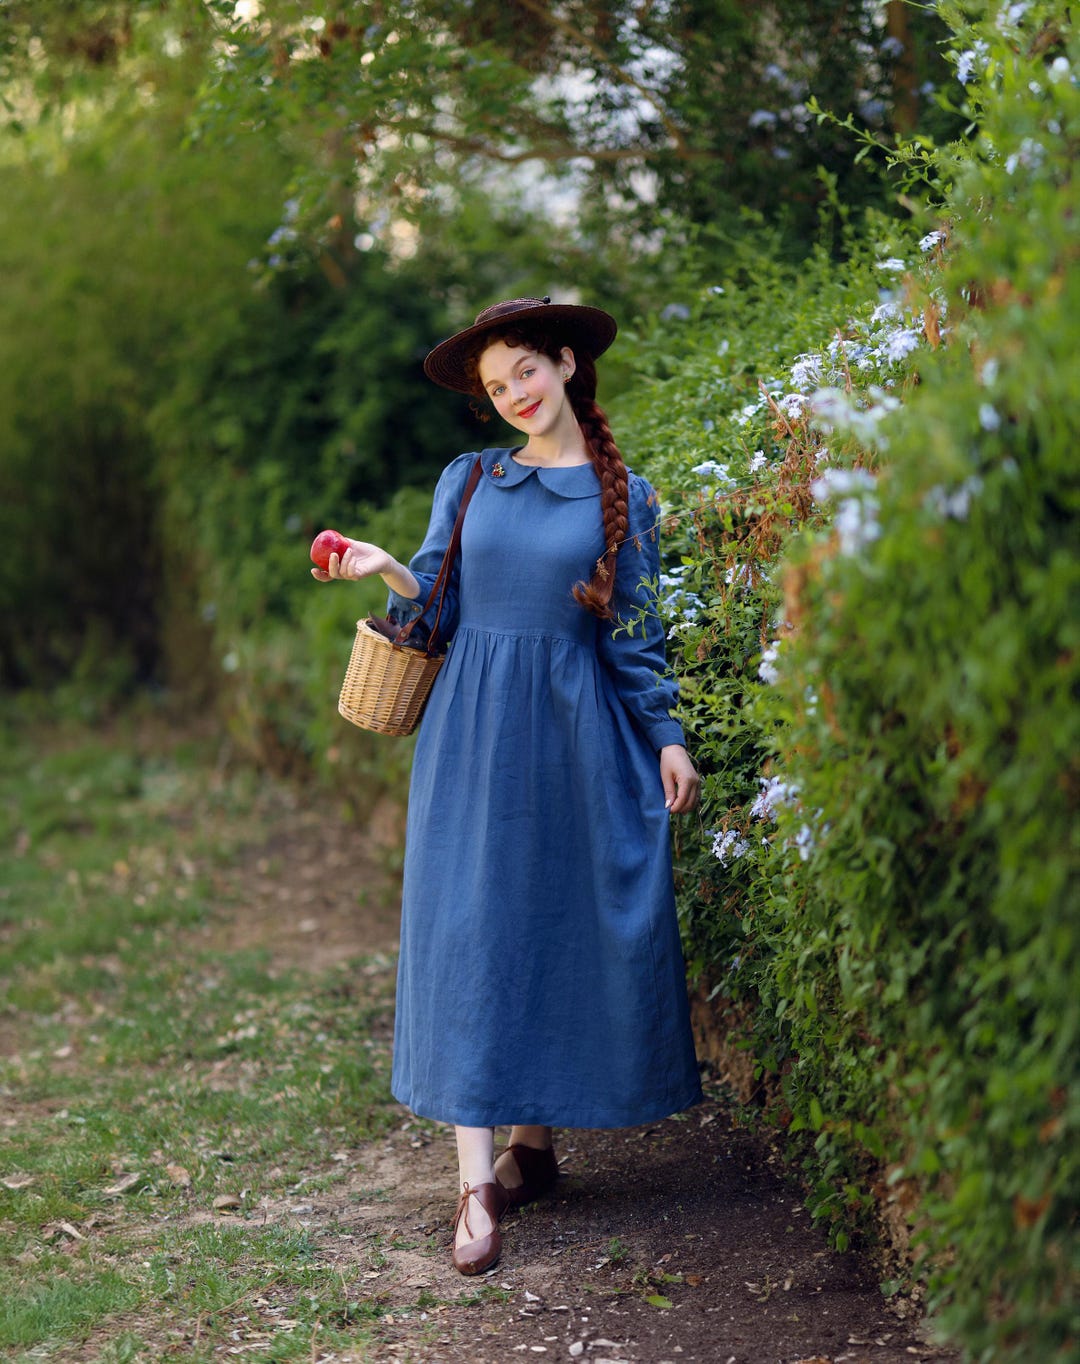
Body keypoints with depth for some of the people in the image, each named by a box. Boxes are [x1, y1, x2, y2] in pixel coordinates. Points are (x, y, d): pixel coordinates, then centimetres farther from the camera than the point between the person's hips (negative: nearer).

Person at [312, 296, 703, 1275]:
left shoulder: (623, 496, 5)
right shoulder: (468, 481, 10)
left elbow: (637, 633, 5)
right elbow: (439, 601, 9)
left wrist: (667, 737, -1)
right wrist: (388, 571, -10)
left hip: (578, 728, -1)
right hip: (475, 726, 1)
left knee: (563, 926, 2)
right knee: (469, 929, -6)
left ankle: (532, 1141, 18)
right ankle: (477, 1180, -6)